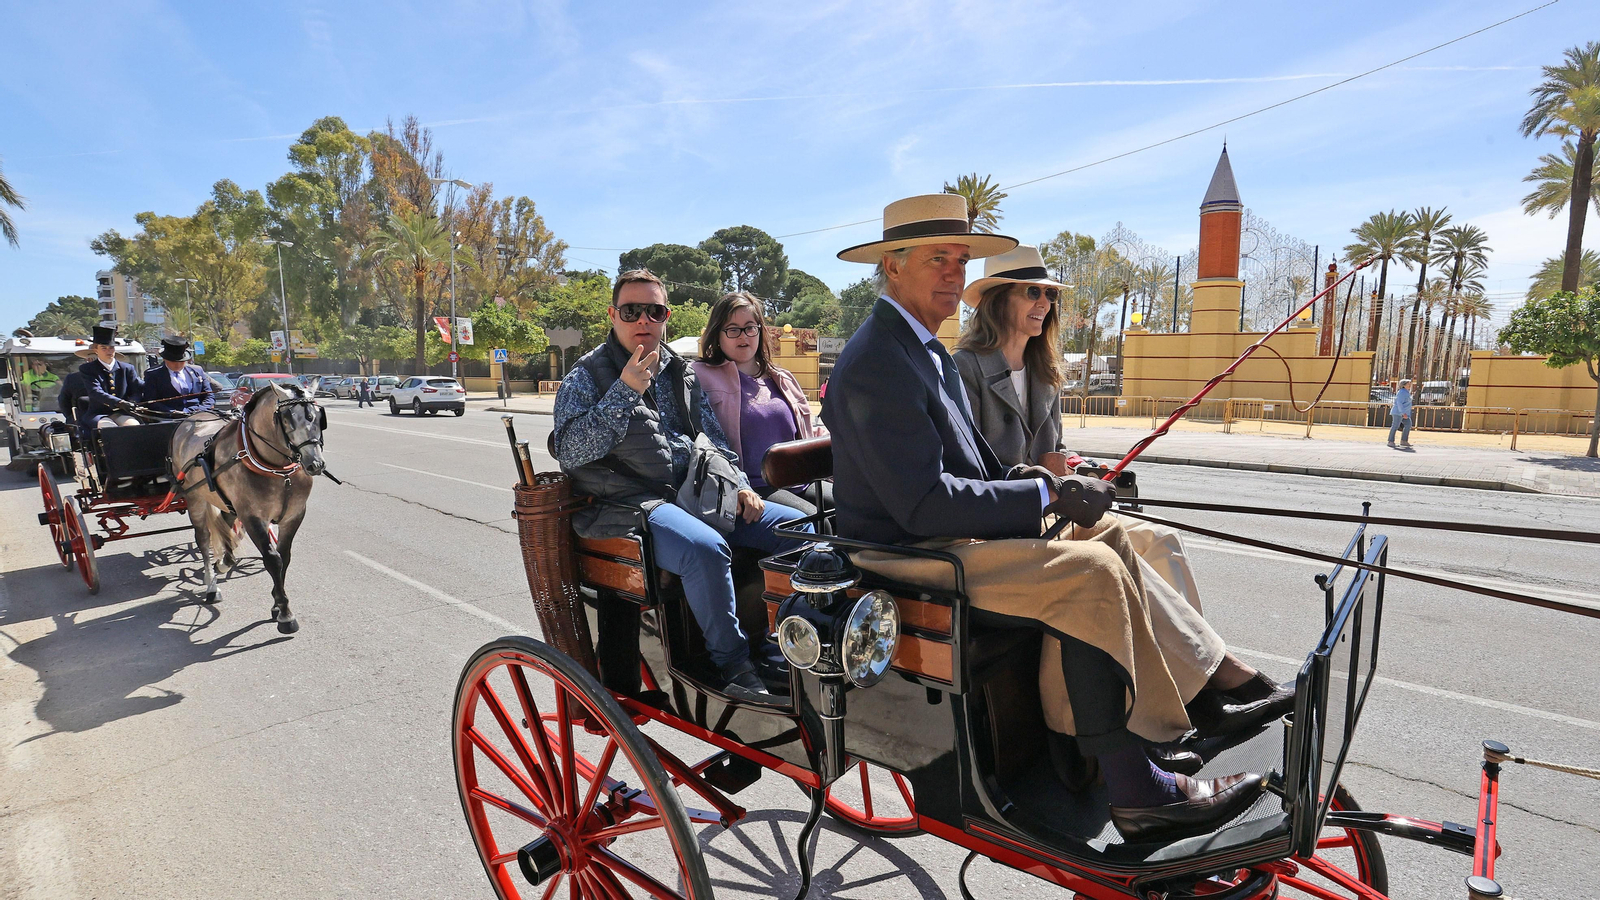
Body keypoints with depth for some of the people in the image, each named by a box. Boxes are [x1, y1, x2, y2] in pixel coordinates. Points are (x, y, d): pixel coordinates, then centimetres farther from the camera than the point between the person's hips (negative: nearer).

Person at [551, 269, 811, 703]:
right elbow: (569, 453, -13)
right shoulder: (587, 377, 1)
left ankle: (773, 652, 1)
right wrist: (625, 391, -17)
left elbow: (715, 439, 23)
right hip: (627, 505, -6)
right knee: (706, 548, -36)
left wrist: (739, 486, 5)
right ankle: (732, 663, -14)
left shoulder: (682, 374, 17)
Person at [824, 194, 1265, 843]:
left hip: (951, 536, 10)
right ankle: (1136, 793, -8)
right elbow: (924, 503, -24)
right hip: (908, 560, -10)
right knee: (1091, 570, -21)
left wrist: (1045, 486, 0)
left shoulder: (929, 352, 17)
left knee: (1112, 536, 4)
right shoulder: (876, 362, -17)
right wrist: (1047, 493, -16)